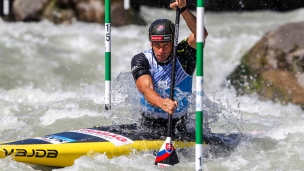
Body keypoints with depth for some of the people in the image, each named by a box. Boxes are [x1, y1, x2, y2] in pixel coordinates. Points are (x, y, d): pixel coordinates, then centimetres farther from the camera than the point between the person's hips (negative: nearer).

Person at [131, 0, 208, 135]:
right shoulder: (140, 60, -8)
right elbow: (146, 89, -25)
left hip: (179, 127, 0)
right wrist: (162, 103, -48)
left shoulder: (183, 55, -7)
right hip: (148, 125, 0)